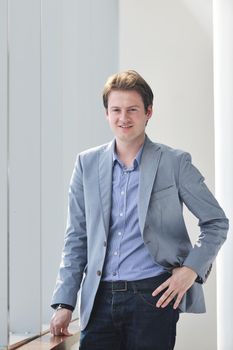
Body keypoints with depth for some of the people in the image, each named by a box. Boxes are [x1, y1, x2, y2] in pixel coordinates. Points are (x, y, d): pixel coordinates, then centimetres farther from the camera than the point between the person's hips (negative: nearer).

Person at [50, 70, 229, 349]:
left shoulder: (175, 163, 1)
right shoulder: (87, 164, 9)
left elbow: (216, 222, 7)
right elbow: (77, 237, 11)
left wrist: (192, 269, -7)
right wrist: (64, 303, 5)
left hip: (153, 295, -2)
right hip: (100, 298, 3)